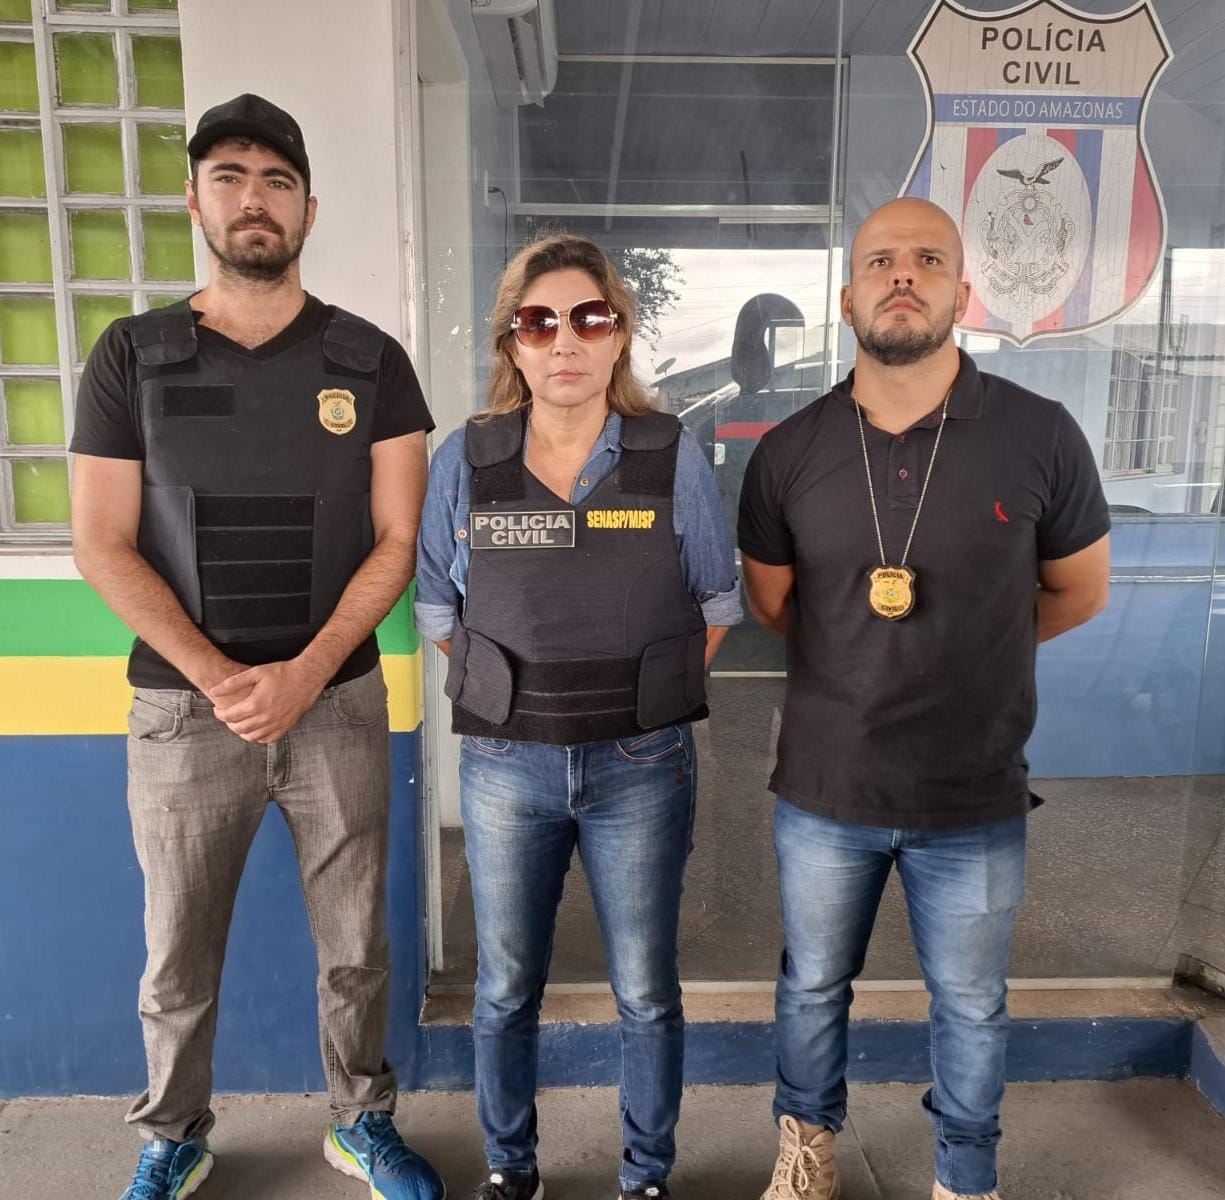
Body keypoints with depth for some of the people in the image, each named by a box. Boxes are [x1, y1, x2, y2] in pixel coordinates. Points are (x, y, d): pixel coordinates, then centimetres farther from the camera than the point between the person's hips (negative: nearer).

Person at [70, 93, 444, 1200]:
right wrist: (217, 679, -12)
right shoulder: (132, 355, 2)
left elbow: (398, 540, -2)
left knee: (354, 946, 11)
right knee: (178, 956, 13)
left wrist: (304, 674, -13)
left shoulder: (369, 361, 2)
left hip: (338, 703, 0)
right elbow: (104, 546, -1)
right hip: (183, 709, 0)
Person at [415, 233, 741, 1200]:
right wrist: (516, 691, 3)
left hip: (641, 767, 0)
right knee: (506, 991, 15)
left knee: (647, 992, 13)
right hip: (506, 766, 1)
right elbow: (438, 609, 7)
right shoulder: (464, 461, -2)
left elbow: (717, 604, 5)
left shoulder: (673, 458, -5)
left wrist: (644, 692, 0)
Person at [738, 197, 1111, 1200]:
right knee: (813, 987, 21)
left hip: (976, 802, -1)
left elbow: (1079, 593, 4)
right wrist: (869, 662, 7)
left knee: (972, 1007, 20)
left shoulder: (1041, 437, -11)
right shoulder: (788, 453, -7)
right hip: (824, 792, 1)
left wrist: (962, 650, 8)